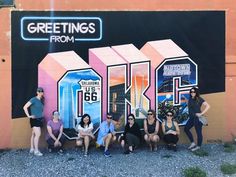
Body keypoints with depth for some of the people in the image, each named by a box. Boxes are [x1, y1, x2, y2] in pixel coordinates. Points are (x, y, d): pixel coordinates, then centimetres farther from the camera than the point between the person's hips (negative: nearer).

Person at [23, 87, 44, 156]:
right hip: (34, 119, -7)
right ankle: (36, 151, -7)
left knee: (34, 134, 13)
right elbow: (25, 107, -15)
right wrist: (28, 116, -15)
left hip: (39, 119, 7)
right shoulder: (33, 100, -11)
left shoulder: (41, 100, 11)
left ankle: (32, 149, 21)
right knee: (38, 134, -13)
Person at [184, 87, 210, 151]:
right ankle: (193, 143, 24)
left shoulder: (199, 99, -11)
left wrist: (201, 113, -18)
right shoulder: (190, 99, 8)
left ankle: (198, 146, 17)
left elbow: (208, 106, -16)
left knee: (198, 132, 2)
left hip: (197, 118, -8)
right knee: (186, 129, 13)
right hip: (192, 117, 8)